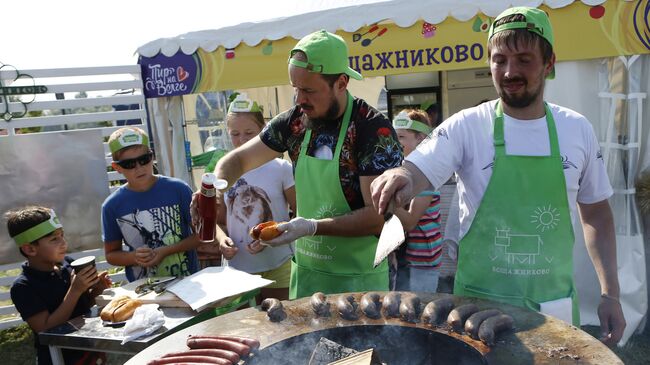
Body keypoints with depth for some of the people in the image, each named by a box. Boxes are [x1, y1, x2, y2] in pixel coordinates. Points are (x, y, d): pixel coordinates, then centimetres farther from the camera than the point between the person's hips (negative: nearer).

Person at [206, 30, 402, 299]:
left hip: (358, 279, -5)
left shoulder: (374, 129, -18)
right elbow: (238, 160, 8)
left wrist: (312, 227, -28)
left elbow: (379, 217, -20)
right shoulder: (295, 121, -2)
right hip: (304, 272, 5)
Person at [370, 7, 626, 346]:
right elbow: (416, 172, -23)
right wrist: (400, 177, -46)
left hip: (556, 303, 3)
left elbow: (597, 213, 8)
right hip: (480, 301, -2)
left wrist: (611, 293, 4)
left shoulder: (578, 130, -1)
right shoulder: (467, 127, -11)